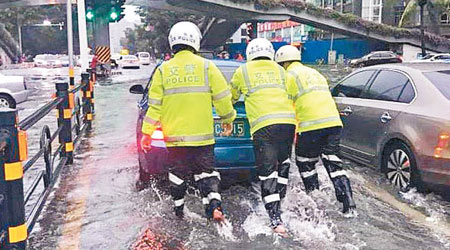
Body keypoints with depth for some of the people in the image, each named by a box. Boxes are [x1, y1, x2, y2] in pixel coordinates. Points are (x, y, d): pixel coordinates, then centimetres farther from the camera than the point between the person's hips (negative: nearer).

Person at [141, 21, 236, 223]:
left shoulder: (163, 70, 1)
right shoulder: (206, 66, -3)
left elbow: (155, 104, 1)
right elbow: (222, 97, -1)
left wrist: (147, 132, 6)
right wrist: (227, 119, 14)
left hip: (174, 135, 1)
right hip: (202, 134, -1)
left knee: (177, 174, 13)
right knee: (205, 172, 9)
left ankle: (179, 209, 23)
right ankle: (214, 204, -6)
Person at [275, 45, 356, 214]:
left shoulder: (290, 75, 3)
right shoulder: (315, 73, 28)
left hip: (311, 126, -7)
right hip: (334, 122, 7)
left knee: (306, 163, 11)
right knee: (333, 163, 11)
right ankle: (348, 202, 5)